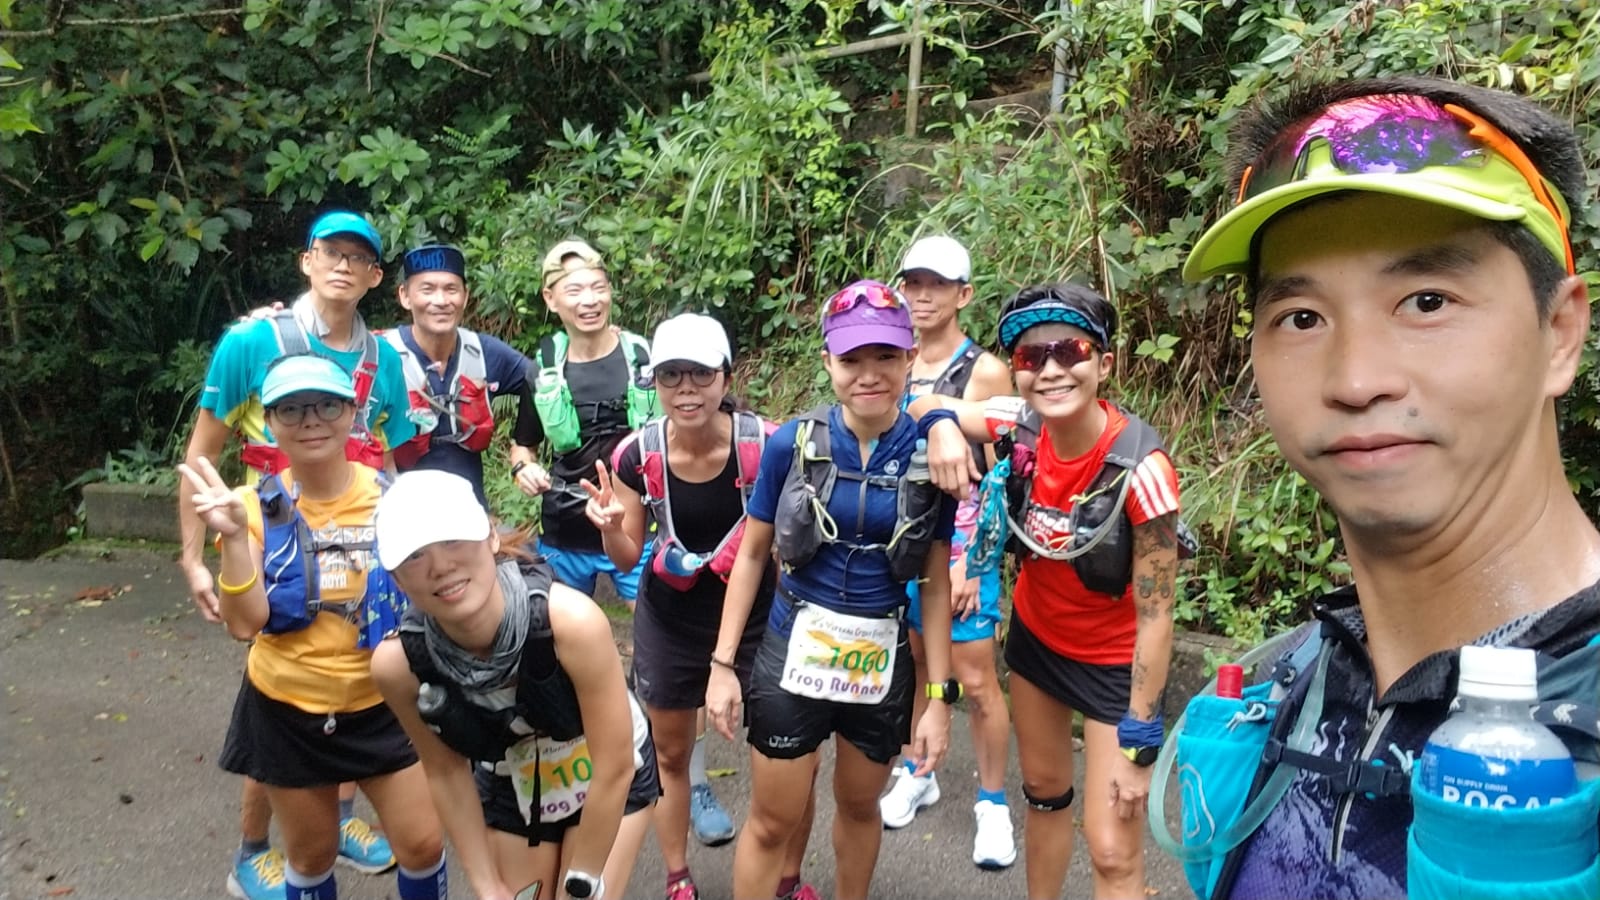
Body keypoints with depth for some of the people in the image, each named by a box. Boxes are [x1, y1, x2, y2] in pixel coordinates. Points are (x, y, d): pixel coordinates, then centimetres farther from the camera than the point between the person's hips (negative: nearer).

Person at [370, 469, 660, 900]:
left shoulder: (571, 620, -37)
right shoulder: (398, 664, -26)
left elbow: (614, 769, -26)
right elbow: (447, 772, -9)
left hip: (609, 781, -2)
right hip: (510, 793, 2)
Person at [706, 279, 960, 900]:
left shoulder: (932, 455, -9)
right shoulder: (792, 443, -10)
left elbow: (936, 585, -3)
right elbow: (752, 553, -1)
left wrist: (939, 696, -3)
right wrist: (723, 663, -2)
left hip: (882, 662, 1)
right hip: (793, 653, -1)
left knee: (859, 806, 23)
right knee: (772, 822, 10)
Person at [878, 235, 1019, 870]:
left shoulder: (985, 371, -9)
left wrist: (970, 562, -16)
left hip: (960, 546, -4)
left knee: (975, 679, 1)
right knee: (915, 664, 15)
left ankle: (992, 802, 17)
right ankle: (917, 774, 34)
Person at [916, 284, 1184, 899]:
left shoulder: (1139, 470, -30)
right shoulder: (1020, 426, -17)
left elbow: (1155, 613, -23)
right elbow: (926, 404, 1)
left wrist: (1140, 744, -20)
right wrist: (942, 427, -24)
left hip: (1114, 664, -5)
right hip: (1034, 636, 5)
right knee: (1043, 791, 24)